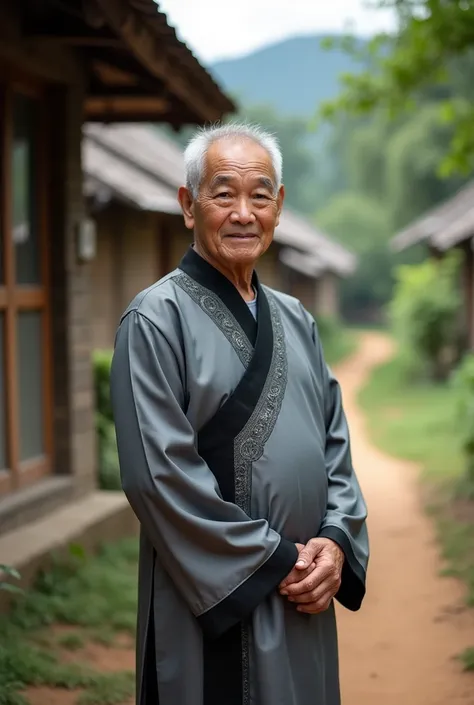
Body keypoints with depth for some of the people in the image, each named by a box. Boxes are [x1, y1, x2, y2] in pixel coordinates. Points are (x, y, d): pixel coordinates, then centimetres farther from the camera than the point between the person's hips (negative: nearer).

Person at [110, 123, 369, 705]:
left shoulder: (296, 321, 10)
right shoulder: (156, 319, -11)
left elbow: (336, 444, 12)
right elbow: (160, 473, -18)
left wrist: (337, 539, -6)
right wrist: (273, 560, -15)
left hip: (304, 603, 6)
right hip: (214, 603, -6)